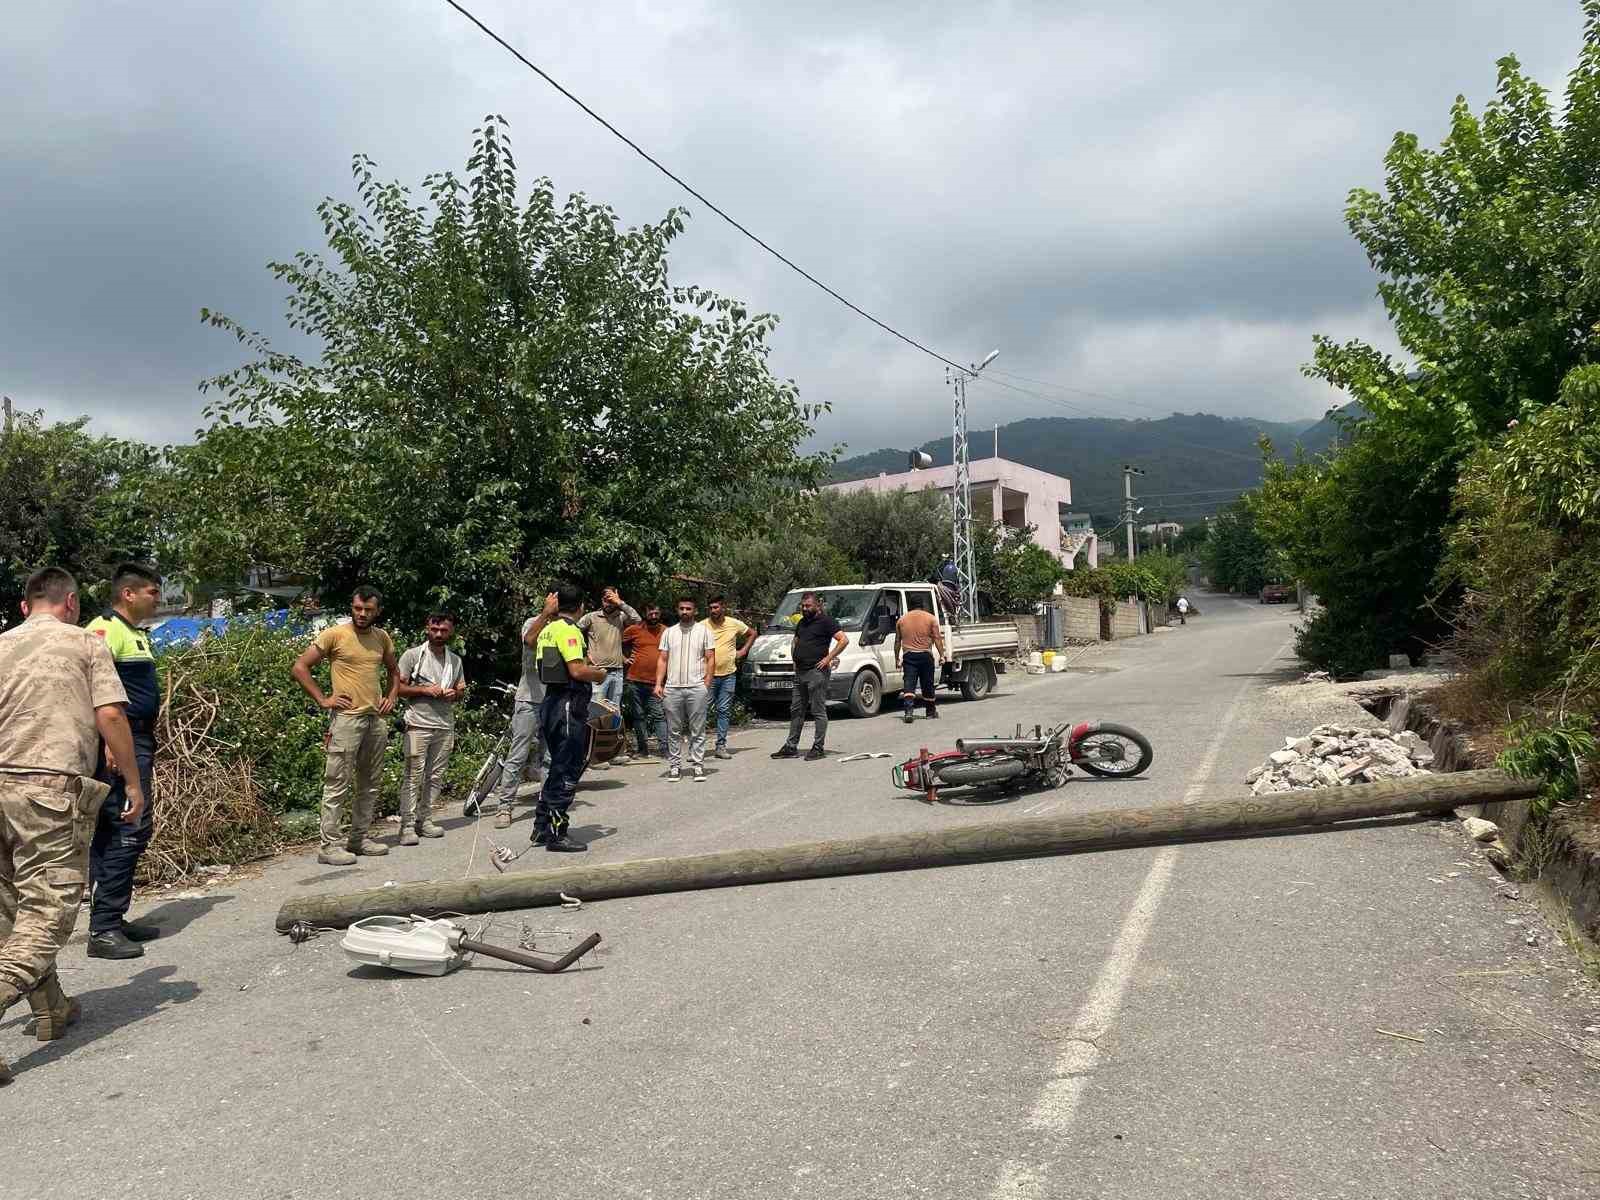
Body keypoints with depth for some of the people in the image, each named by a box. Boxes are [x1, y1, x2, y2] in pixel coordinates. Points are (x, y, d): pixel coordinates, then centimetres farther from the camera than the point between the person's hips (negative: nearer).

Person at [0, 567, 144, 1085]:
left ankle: (51, 1009, 28)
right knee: (49, 911, -3)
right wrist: (133, 783, 1)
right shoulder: (85, 642, 3)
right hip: (51, 786, -6)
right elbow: (109, 716, -6)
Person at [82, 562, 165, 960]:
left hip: (138, 742, 10)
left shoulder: (137, 634, 19)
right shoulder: (105, 628, -11)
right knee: (129, 830, -10)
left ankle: (112, 920, 20)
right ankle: (103, 929, -6)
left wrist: (148, 747, 25)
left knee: (111, 833, 13)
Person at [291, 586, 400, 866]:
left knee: (370, 784, 12)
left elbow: (393, 671, 27)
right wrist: (323, 700, -10)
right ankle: (329, 846, -1)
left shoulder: (383, 638, 10)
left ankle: (360, 837, 22)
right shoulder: (334, 635, -6)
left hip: (377, 719, 6)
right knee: (338, 784, -6)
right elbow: (299, 667, -7)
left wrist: (391, 697, 11)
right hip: (347, 719, -6)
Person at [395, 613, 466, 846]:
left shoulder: (456, 660, 15)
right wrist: (425, 689, -14)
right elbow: (398, 687, -3)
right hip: (418, 725, -5)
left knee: (436, 776, 7)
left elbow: (461, 690, 23)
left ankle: (425, 820, 16)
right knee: (414, 776, -7)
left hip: (445, 726, 5)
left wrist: (454, 694, 0)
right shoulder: (412, 655, 1)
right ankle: (407, 825, -4)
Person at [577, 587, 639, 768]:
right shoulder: (591, 617, 0)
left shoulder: (620, 617, 8)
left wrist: (621, 603, -11)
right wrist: (585, 653, -5)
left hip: (617, 672, 4)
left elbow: (637, 619, -9)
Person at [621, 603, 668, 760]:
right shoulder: (634, 629, 1)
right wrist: (625, 658, 1)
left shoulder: (666, 631, 6)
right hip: (635, 681, 0)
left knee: (659, 716, -7)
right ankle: (643, 749, 16)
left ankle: (665, 748, -9)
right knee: (639, 716, 8)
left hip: (655, 682, 0)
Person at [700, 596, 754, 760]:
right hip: (708, 674, -2)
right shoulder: (702, 626, -4)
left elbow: (752, 633, 19)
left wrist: (743, 650, 8)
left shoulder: (734, 624, 3)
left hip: (728, 675, 2)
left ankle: (721, 746, 13)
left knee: (724, 711, 7)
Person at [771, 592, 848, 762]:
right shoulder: (802, 622, 19)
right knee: (796, 710, 12)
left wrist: (828, 658, -18)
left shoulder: (825, 621, -7)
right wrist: (794, 659, 17)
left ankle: (818, 748, 0)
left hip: (816, 672, -9)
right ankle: (791, 746, 18)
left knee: (818, 711, -3)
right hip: (800, 672, 9)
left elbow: (844, 640, -16)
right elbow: (795, 642, 33)